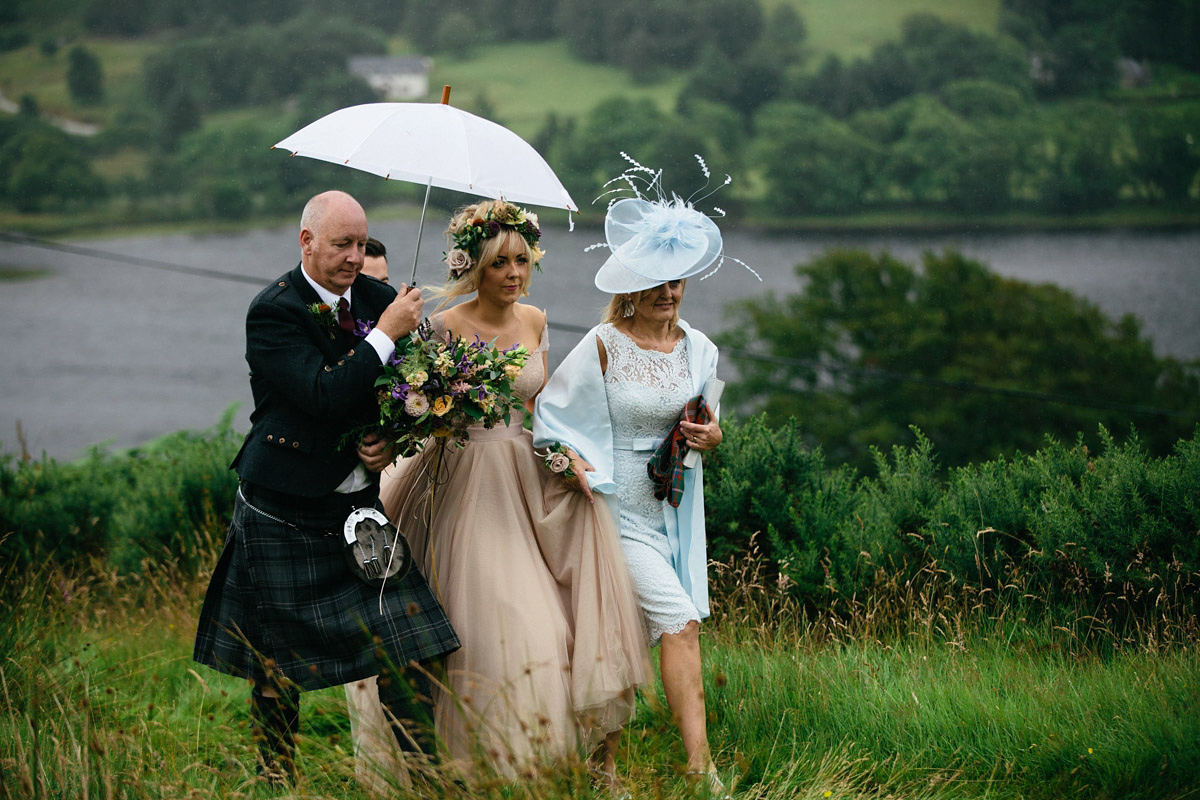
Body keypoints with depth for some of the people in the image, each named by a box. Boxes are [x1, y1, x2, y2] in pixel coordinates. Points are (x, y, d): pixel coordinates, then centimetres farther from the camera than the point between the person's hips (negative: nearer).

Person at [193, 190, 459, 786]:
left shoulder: (377, 298, 3)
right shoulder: (273, 312, -15)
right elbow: (323, 396, -27)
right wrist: (385, 335, -23)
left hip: (359, 509, 5)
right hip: (285, 519, -5)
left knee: (403, 642, -4)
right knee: (279, 663, 7)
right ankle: (276, 780, 24)